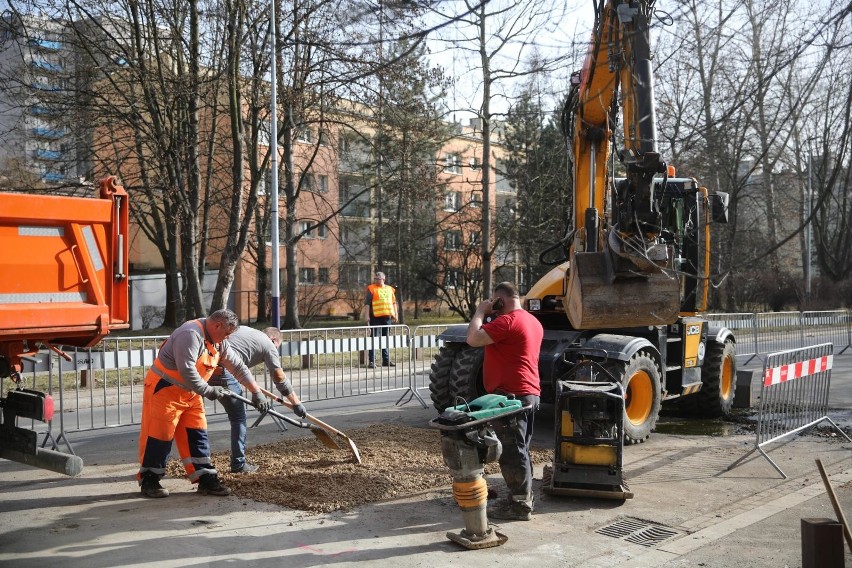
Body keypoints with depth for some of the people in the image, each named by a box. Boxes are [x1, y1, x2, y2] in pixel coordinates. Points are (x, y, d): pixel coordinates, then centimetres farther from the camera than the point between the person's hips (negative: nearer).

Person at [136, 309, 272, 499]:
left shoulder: (218, 342, 6)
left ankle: (206, 479, 9)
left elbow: (238, 367, 11)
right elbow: (186, 370, -30)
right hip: (164, 389, -9)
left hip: (190, 393, 9)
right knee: (160, 435, -3)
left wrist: (256, 392, 9)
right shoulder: (191, 334, -25)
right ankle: (149, 481, 9)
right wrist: (207, 391, -20)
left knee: (197, 435, 6)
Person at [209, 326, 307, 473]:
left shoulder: (242, 329, 30)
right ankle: (238, 464, 13)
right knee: (238, 418, 9)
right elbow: (280, 378, 8)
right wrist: (297, 403, 14)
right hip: (222, 371, -6)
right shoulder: (268, 345, 11)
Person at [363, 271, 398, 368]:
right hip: (376, 317, -5)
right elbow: (367, 303, -6)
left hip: (387, 317, 5)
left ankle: (386, 360, 20)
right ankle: (372, 361, -6)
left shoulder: (389, 289, 15)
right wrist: (367, 315, -14)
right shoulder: (371, 289, -1)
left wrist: (395, 314, 15)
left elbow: (394, 302, 21)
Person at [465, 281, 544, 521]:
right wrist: (489, 314, 18)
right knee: (519, 450, 17)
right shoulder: (533, 321, 16)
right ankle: (521, 497, 24)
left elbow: (473, 339, -23)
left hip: (511, 395, -10)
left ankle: (520, 505, -1)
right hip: (530, 393, 10)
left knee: (511, 451, -5)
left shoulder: (507, 320, -17)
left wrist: (480, 311, -8)